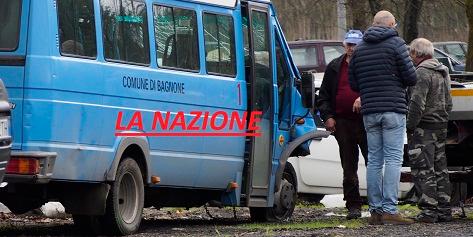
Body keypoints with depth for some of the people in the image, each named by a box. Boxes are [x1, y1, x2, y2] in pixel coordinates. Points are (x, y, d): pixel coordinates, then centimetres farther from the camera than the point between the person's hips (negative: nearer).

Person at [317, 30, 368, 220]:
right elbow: (324, 96, 17)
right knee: (349, 168, 5)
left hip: (366, 121, -3)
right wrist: (327, 116, 4)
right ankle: (353, 206, 10)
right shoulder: (335, 67, 14)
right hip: (342, 122, 3)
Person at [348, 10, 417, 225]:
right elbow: (411, 78, -7)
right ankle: (389, 210, -13)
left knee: (374, 160, 8)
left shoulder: (359, 48, 12)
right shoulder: (396, 43, -5)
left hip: (369, 111, 5)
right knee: (393, 159, -6)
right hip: (393, 109, -5)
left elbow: (353, 84, 14)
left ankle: (375, 210, 6)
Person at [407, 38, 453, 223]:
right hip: (441, 127, 9)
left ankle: (429, 209, -11)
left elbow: (417, 104, -21)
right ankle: (444, 209, 13)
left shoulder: (422, 73, -15)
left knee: (423, 170, -8)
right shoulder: (443, 72, 16)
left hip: (423, 129, -9)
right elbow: (448, 103, 22)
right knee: (440, 169, 12)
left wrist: (410, 126, -14)